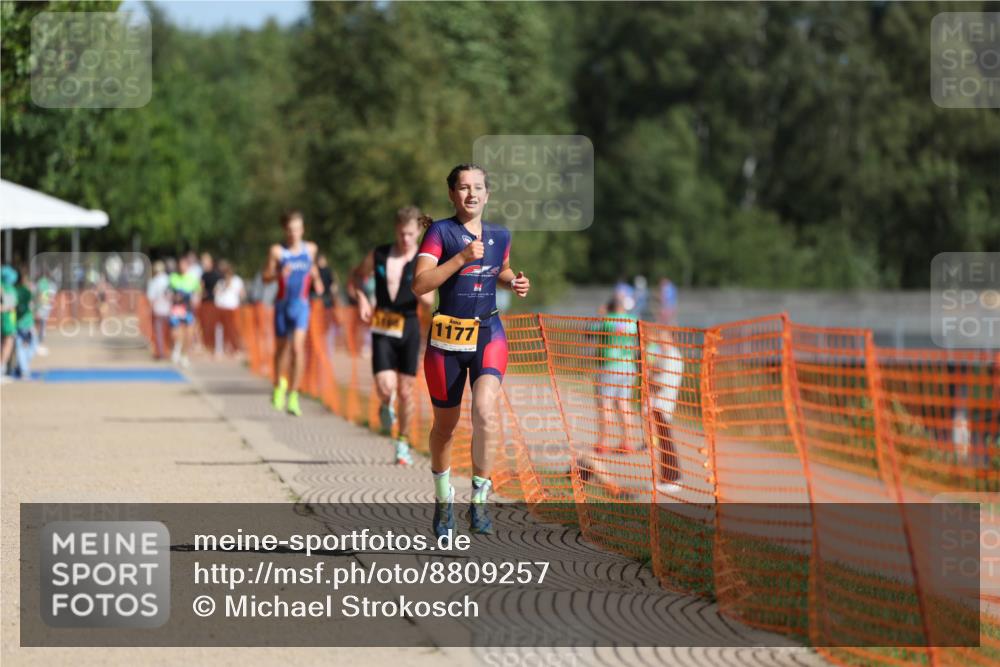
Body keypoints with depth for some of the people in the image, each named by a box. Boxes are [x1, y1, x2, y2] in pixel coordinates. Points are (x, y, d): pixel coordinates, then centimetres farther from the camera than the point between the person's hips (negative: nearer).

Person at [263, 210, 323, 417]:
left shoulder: (310, 248, 4)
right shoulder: (277, 251, -4)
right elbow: (266, 277, -2)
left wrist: (317, 279, 9)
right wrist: (279, 274, -21)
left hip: (301, 305, 0)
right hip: (282, 305, 0)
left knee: (297, 347, -17)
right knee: (281, 348, 14)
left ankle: (293, 396, -16)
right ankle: (279, 384, 43)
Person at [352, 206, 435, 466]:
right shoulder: (379, 256, 0)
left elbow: (429, 302, -7)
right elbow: (358, 274, 19)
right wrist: (362, 299, 2)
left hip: (408, 328, 0)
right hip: (382, 328, 0)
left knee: (405, 391, 5)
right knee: (385, 388, -15)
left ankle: (403, 442, 22)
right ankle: (386, 406, 22)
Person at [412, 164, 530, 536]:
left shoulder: (500, 236, 8)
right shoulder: (440, 232, -6)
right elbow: (419, 285, -17)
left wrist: (514, 282, 7)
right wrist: (461, 258, -23)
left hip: (488, 335, 2)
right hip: (446, 337, -2)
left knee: (486, 411, -22)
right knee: (445, 423, 10)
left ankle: (479, 496, -11)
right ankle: (443, 500, 32)